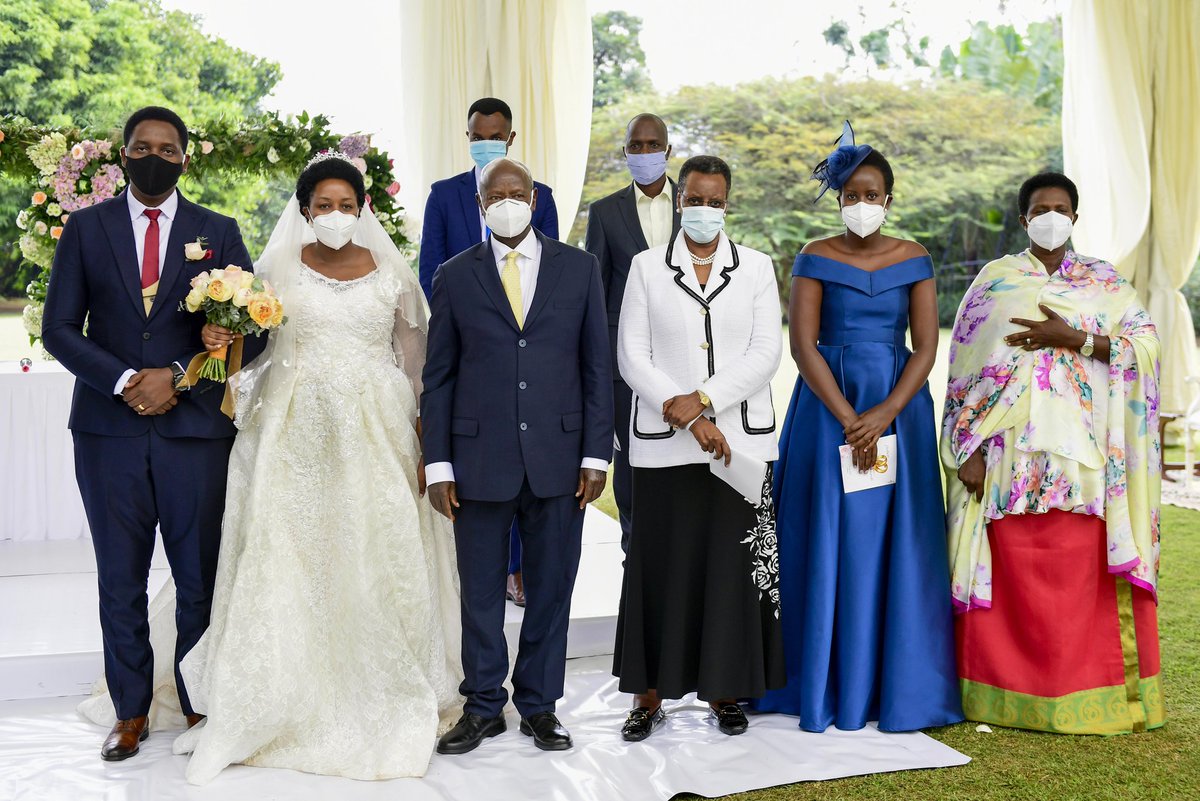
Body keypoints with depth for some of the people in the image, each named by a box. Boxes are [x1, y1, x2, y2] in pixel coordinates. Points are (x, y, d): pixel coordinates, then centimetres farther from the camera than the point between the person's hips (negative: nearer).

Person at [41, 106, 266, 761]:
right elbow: (59, 328, 2)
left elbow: (249, 330, 1)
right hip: (109, 430, 1)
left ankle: (199, 707, 20)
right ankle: (131, 712, 21)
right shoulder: (86, 228, 8)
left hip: (195, 429, 0)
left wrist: (177, 377, -11)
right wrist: (124, 381, -12)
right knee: (120, 581, 8)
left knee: (201, 580, 5)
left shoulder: (218, 233, 7)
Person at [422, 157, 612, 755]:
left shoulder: (578, 268, 6)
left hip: (558, 456, 0)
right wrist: (438, 464, 0)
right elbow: (438, 376, 5)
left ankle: (539, 705, 24)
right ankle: (483, 706, 23)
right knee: (480, 589, 8)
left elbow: (596, 365, 5)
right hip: (480, 458, 0)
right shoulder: (455, 276, 5)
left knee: (551, 588, 8)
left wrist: (596, 454, -2)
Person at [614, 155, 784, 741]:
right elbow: (632, 357, -2)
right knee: (661, 565, 2)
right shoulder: (646, 268, 6)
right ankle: (650, 694, 13)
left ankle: (724, 691, 16)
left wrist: (703, 399, -14)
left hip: (741, 441, 1)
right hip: (664, 444, 0)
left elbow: (766, 353, -2)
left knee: (733, 566, 3)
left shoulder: (757, 268, 7)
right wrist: (689, 420, -12)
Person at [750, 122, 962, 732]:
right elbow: (802, 345, -8)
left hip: (898, 406, 2)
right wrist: (849, 420, -15)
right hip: (828, 409, -1)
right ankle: (828, 683, 11)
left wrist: (883, 416, -14)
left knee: (895, 543, 3)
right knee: (828, 543, 1)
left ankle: (896, 684, 13)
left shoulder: (914, 261, 5)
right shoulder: (815, 260, 0)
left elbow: (925, 347, -1)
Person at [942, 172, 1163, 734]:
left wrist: (1071, 338, -13)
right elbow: (966, 366, 4)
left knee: (1083, 574, -2)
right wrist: (970, 449, -5)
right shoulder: (993, 281, 10)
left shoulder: (1105, 282, 13)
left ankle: (1088, 690, 9)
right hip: (1011, 452, -1)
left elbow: (1146, 342, -1)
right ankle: (1011, 694, 7)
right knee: (1015, 574, -2)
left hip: (1084, 454, 1)